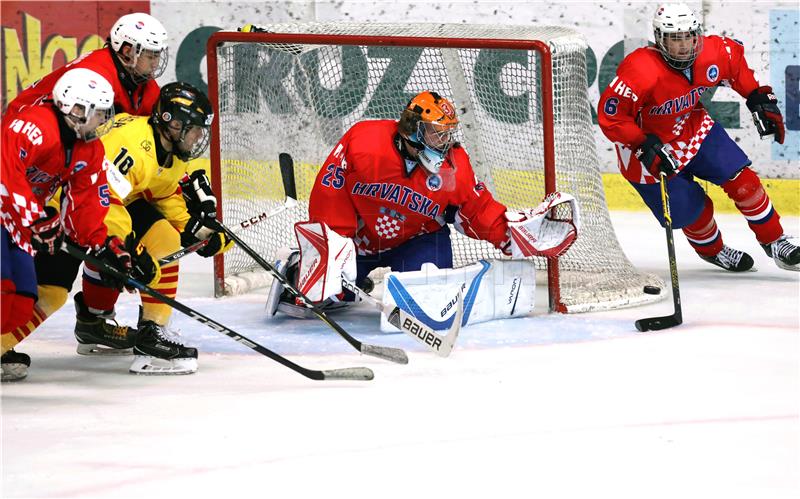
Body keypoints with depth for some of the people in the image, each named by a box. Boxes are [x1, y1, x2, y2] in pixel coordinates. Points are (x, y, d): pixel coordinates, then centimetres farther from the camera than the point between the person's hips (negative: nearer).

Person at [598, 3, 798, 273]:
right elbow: (610, 115, -30)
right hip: (649, 143, -5)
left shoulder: (712, 54, -17)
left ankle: (774, 241, 17)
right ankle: (712, 249, 31)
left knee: (741, 180, -3)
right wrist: (645, 147, -34)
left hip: (694, 127, 5)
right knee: (692, 210, -2)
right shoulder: (641, 71, -35)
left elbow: (736, 58, 7)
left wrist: (758, 97, 4)